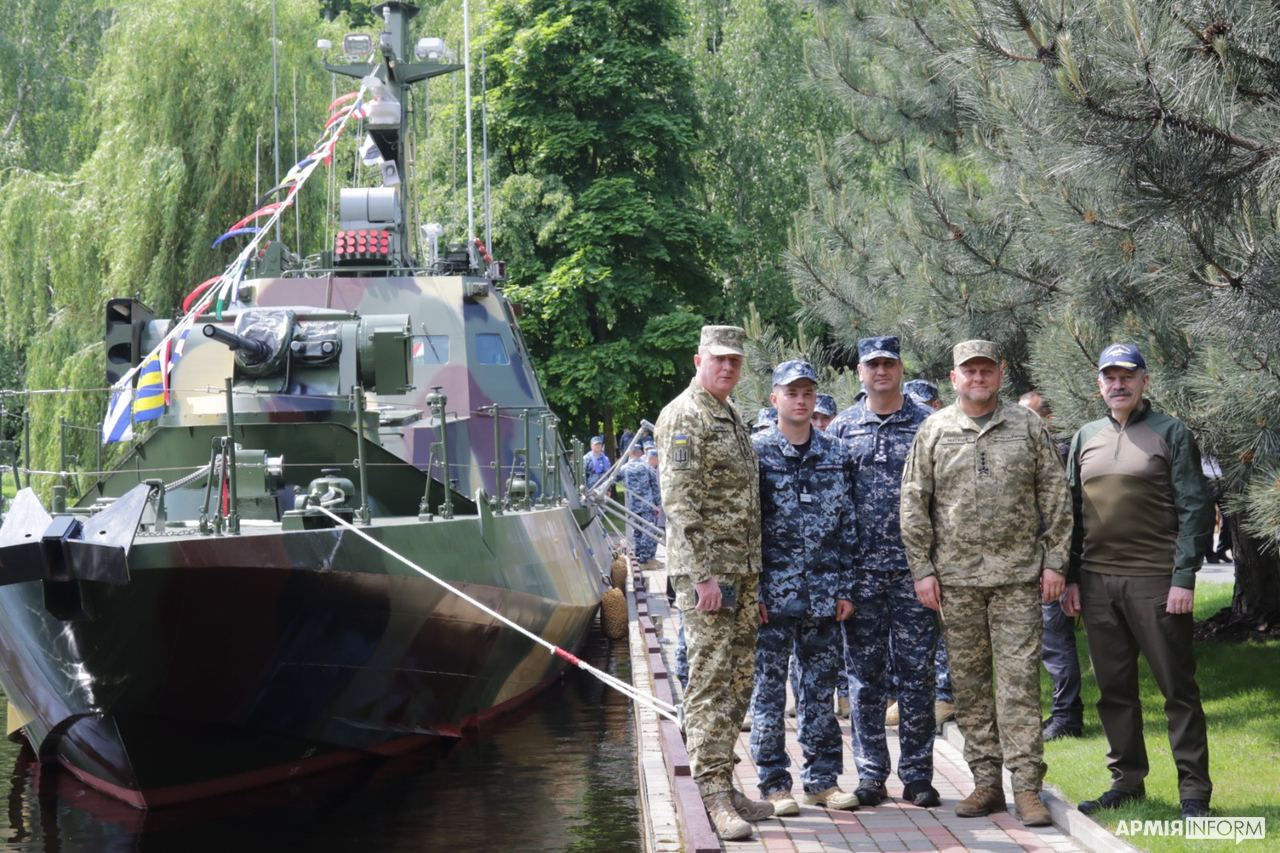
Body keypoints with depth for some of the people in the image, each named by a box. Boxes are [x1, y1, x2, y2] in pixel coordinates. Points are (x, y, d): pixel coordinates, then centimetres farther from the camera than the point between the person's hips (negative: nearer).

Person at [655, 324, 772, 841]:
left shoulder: (732, 419, 19)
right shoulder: (684, 416, -9)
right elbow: (680, 502, -16)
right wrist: (703, 575, -21)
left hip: (743, 571, 9)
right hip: (706, 568, -9)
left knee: (737, 683, 10)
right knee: (711, 683, -9)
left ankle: (723, 784, 17)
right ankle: (714, 796, -9)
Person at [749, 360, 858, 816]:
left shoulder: (836, 454, 9)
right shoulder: (755, 452, -2)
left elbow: (848, 526, 11)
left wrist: (845, 589, 5)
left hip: (823, 598, 3)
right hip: (772, 595, -3)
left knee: (820, 691, 9)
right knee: (769, 690, 1)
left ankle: (822, 778, 17)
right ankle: (774, 785, 8)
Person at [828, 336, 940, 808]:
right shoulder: (842, 428, 8)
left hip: (915, 567, -1)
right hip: (861, 569, 1)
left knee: (917, 672, 2)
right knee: (865, 674, 5)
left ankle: (917, 774, 9)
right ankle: (870, 775, 11)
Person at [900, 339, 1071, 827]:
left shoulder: (1028, 428, 6)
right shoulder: (933, 432, 6)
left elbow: (1055, 498, 6)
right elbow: (914, 505, 6)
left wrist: (1054, 561, -1)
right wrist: (922, 569, 0)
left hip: (1018, 575, -1)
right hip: (956, 577, 1)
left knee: (1020, 680, -5)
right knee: (969, 683, 5)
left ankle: (1026, 786, -3)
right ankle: (986, 782, 13)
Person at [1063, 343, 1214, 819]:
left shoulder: (1171, 434, -1)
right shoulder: (1085, 439, 13)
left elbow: (1195, 508, -5)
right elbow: (1072, 512, 16)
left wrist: (1184, 578, -12)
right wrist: (1070, 576, 9)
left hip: (1156, 582, -5)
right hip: (1097, 580, 5)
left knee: (1177, 687, -1)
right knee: (1114, 688, 10)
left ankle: (1194, 793, 3)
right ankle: (1127, 780, 20)